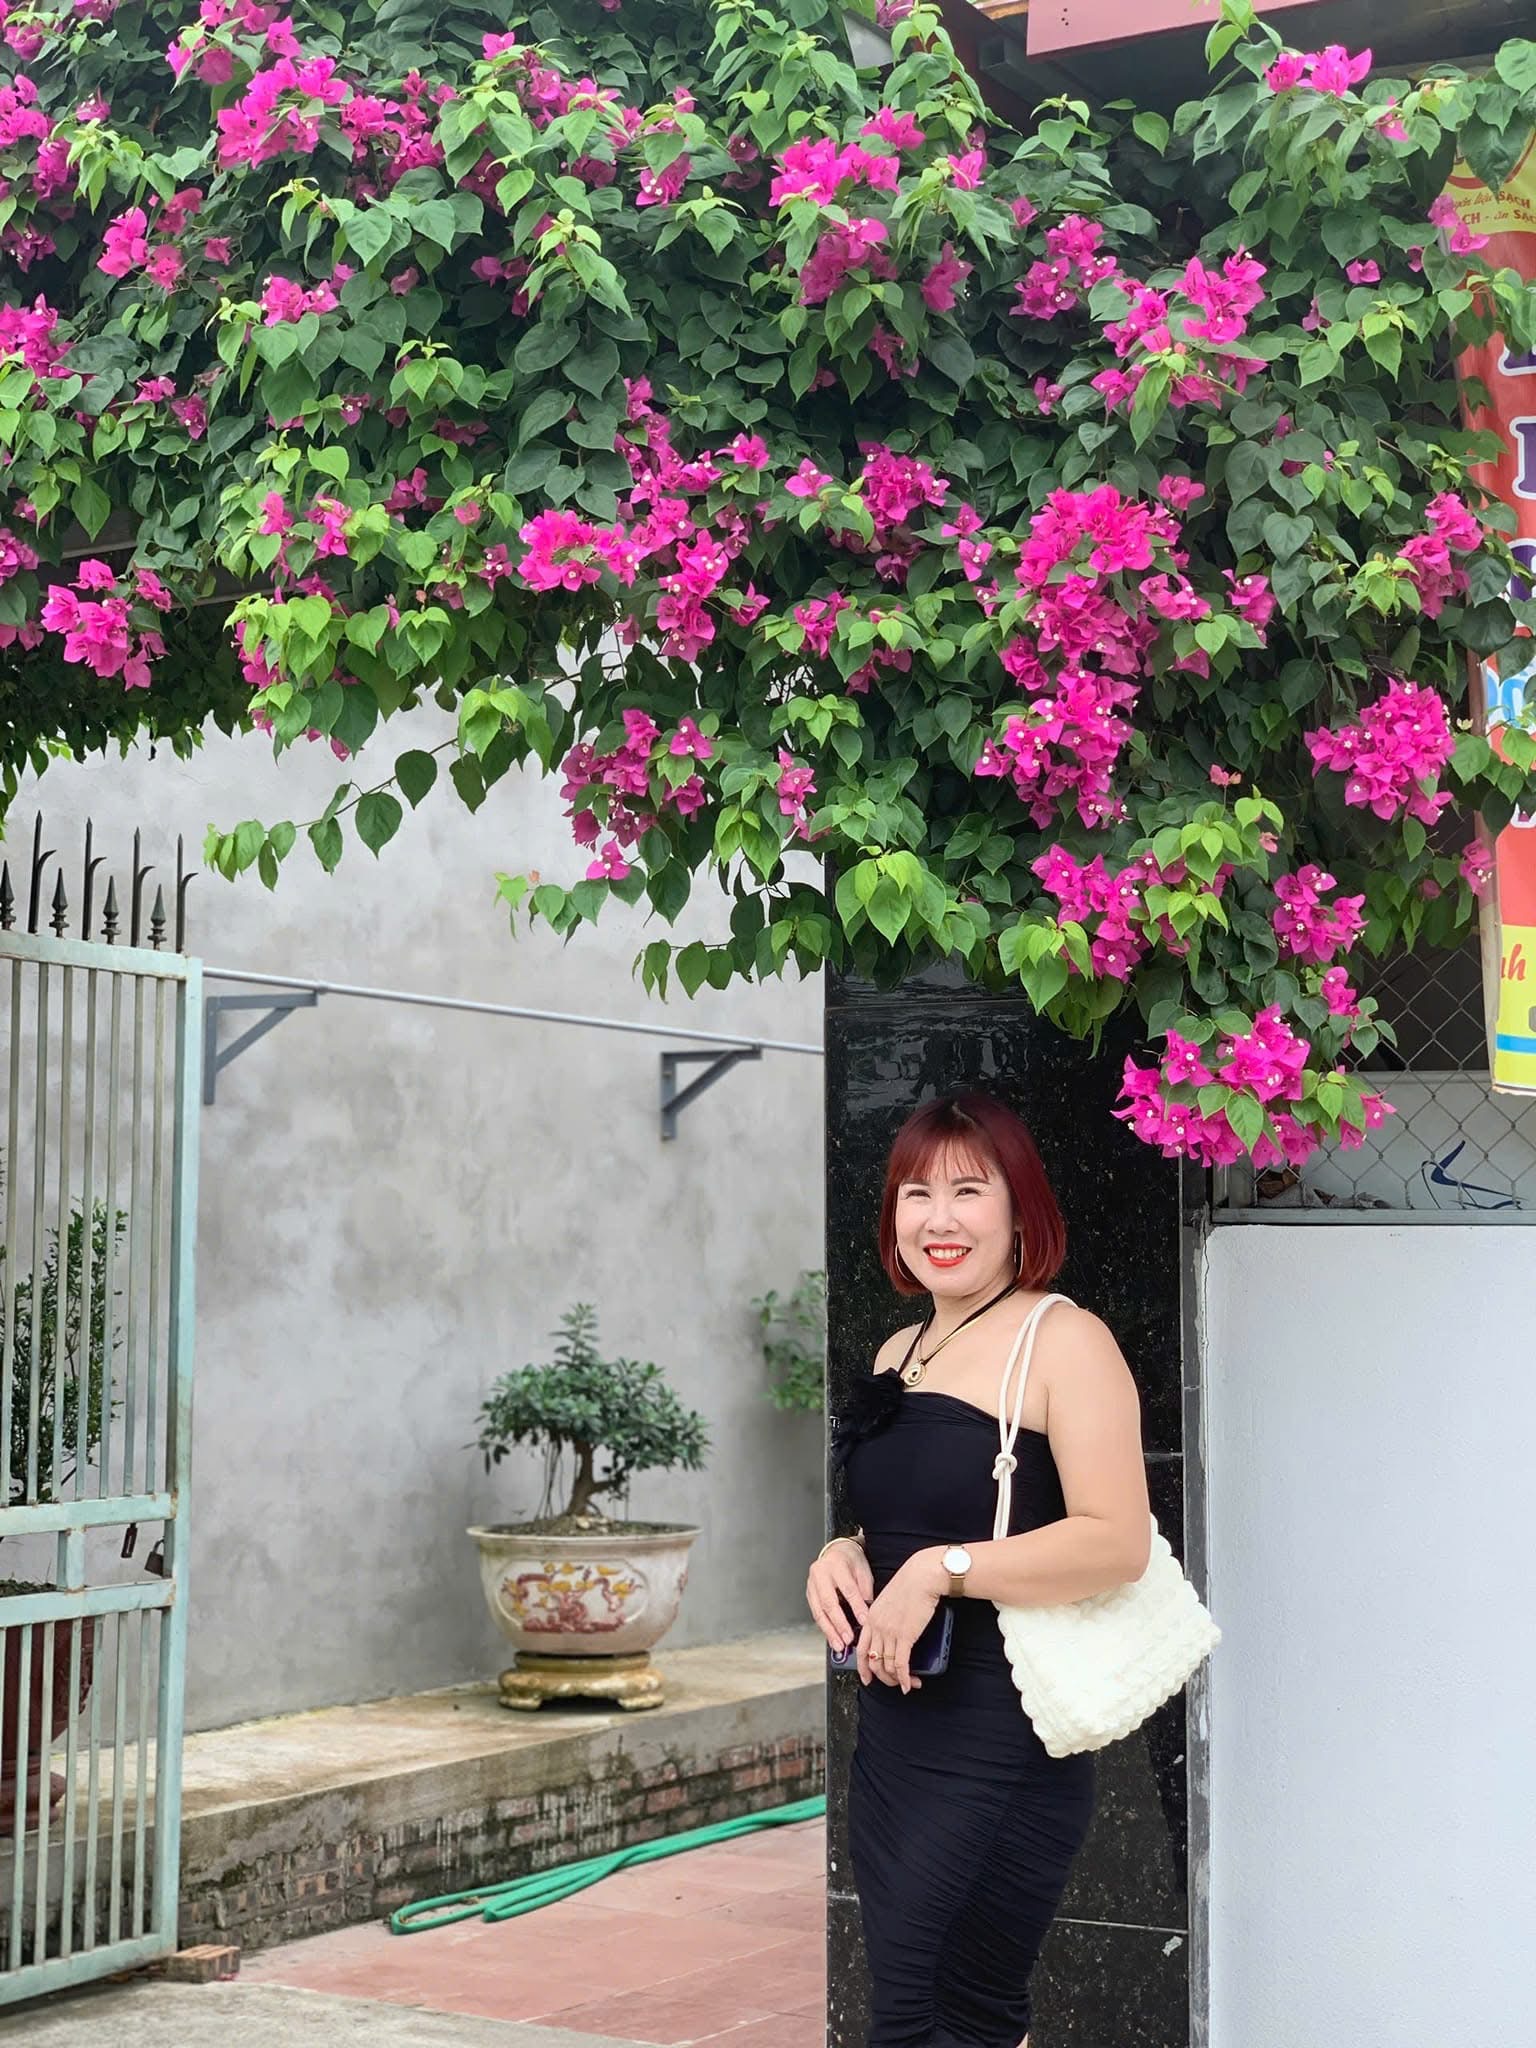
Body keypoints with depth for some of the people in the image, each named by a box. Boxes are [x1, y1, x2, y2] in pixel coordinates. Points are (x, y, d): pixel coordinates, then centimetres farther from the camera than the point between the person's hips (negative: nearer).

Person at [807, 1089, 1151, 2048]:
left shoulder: (1064, 1340, -11)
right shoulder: (899, 1353, 14)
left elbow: (1120, 1541, -21)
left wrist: (940, 1572, -22)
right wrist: (841, 1556, 4)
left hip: (1001, 1744, -8)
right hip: (894, 1728, 8)